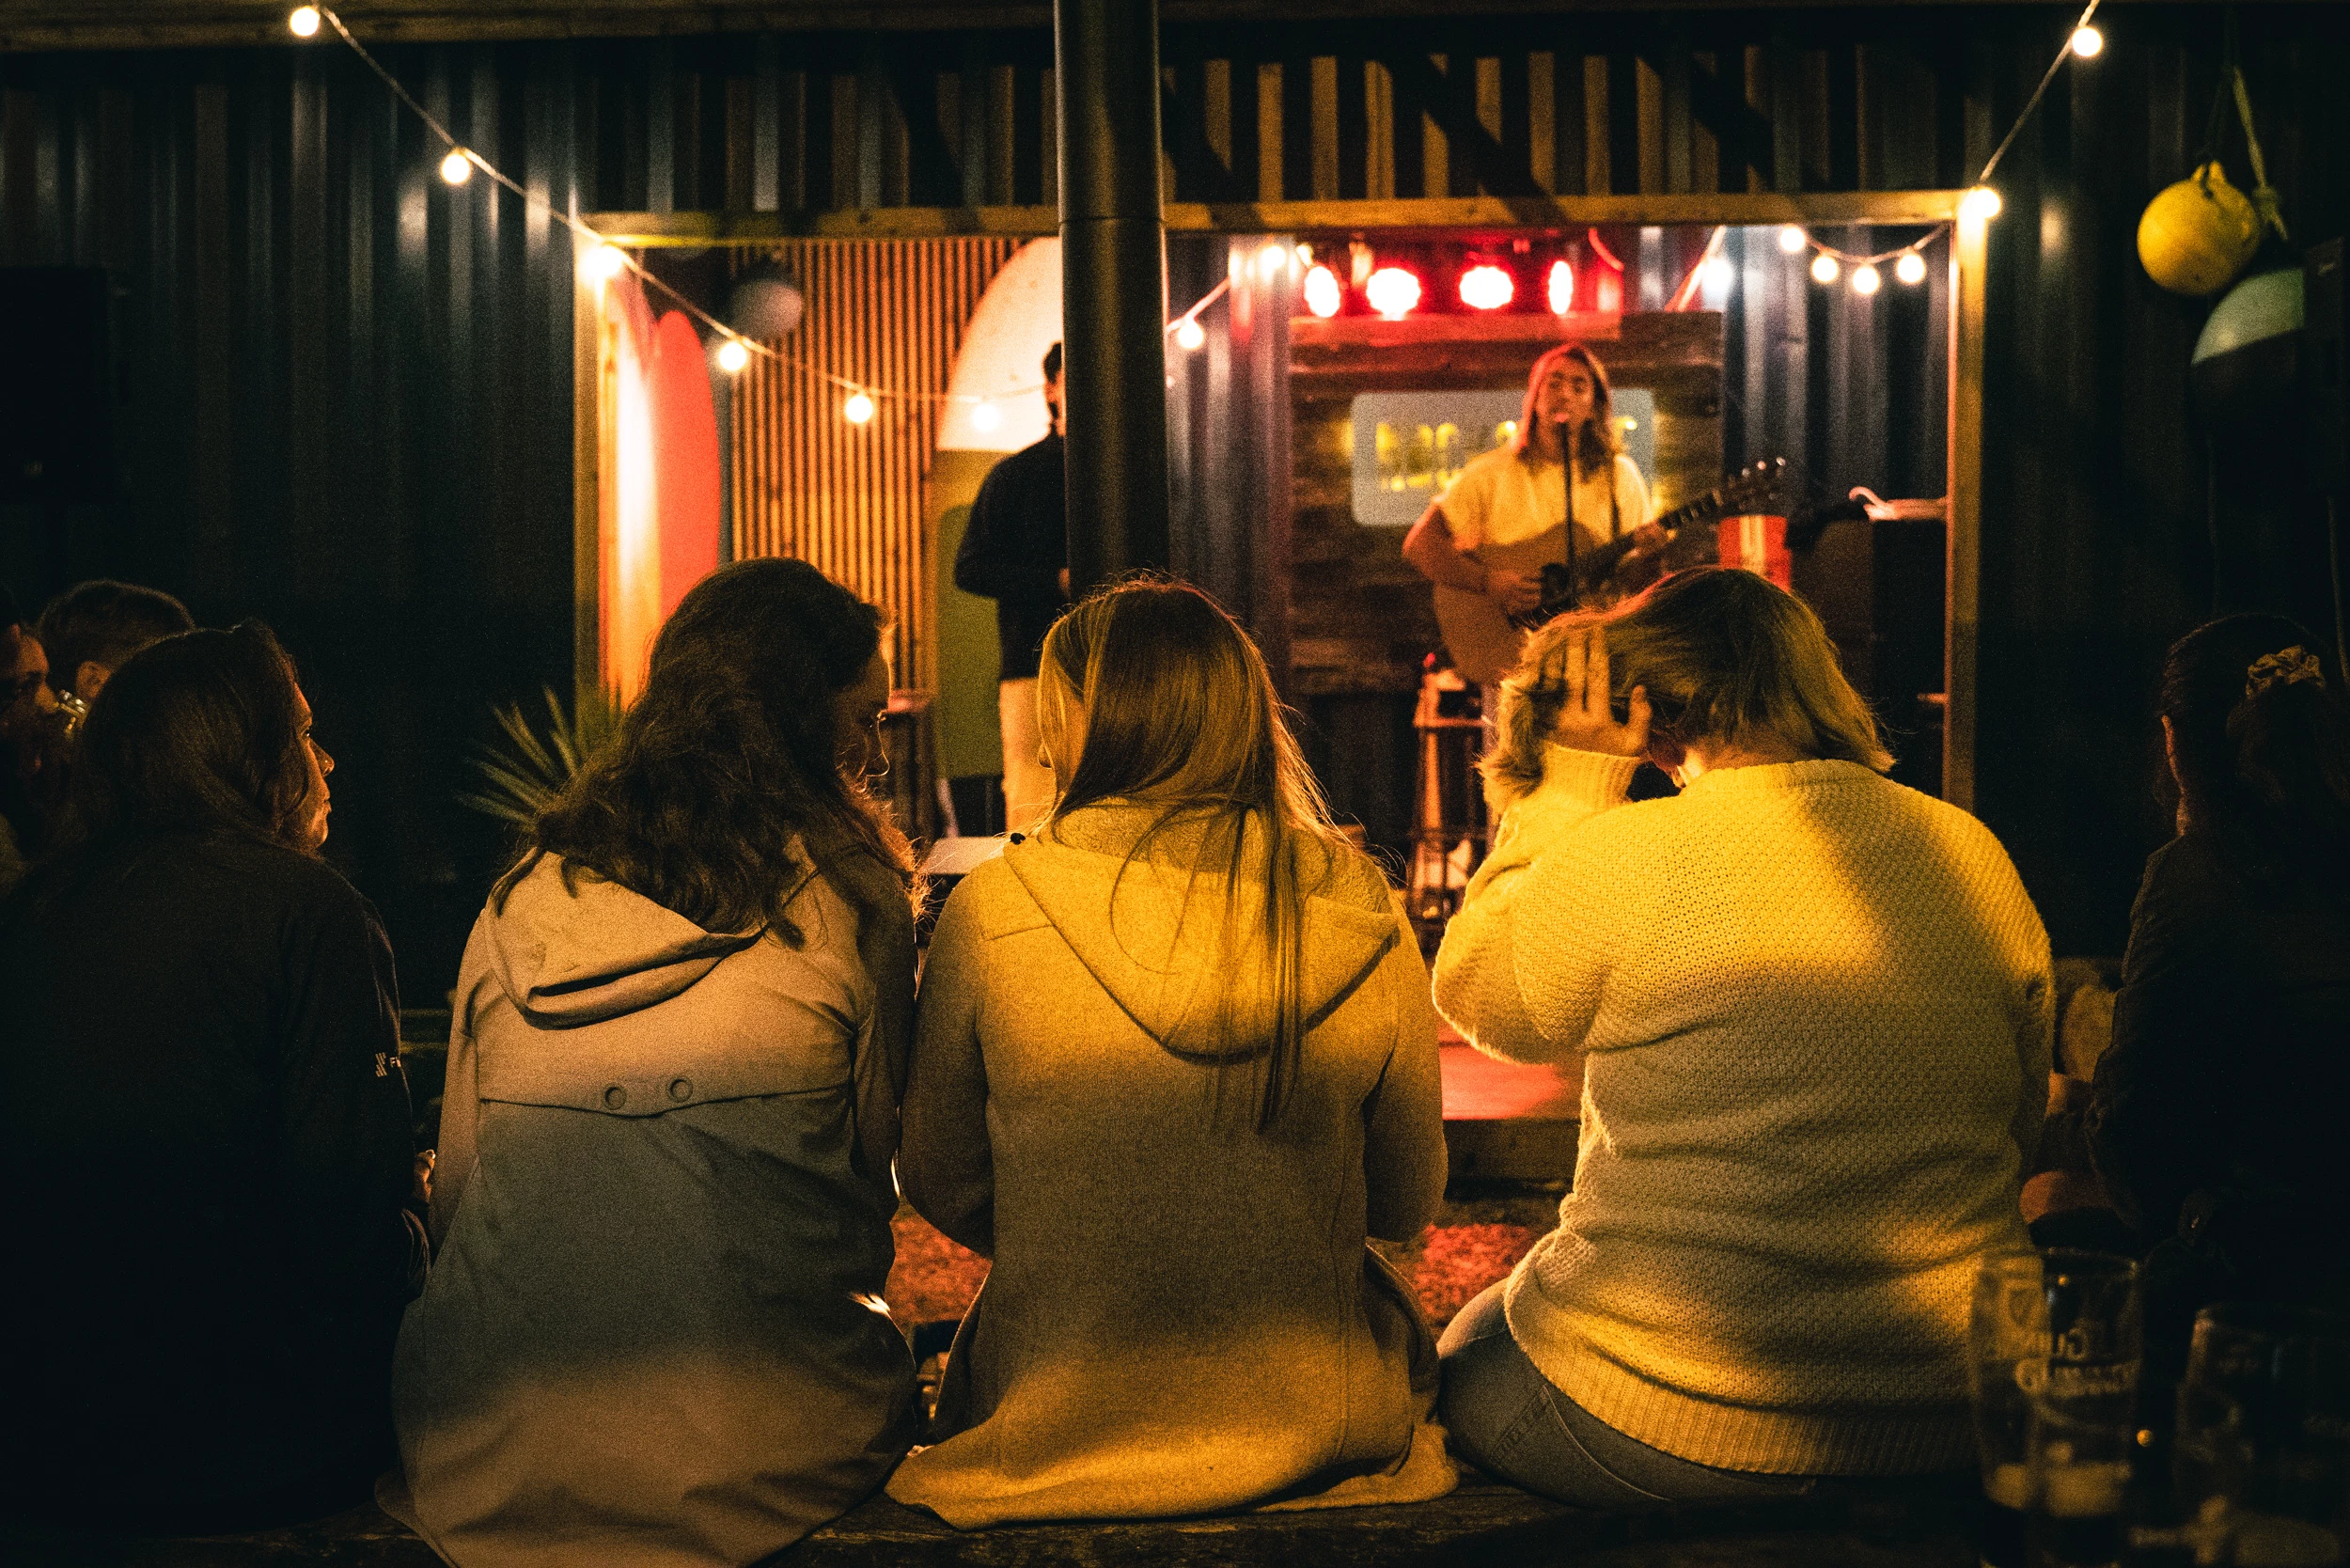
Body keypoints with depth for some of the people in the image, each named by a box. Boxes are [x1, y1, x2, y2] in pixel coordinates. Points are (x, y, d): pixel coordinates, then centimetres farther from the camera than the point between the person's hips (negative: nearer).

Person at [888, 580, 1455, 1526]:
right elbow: (1408, 1206, 2)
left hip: (1053, 1438, -1)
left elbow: (939, 1189, -1)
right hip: (1310, 1426, 1)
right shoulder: (1365, 927, -10)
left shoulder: (990, 913, -14)